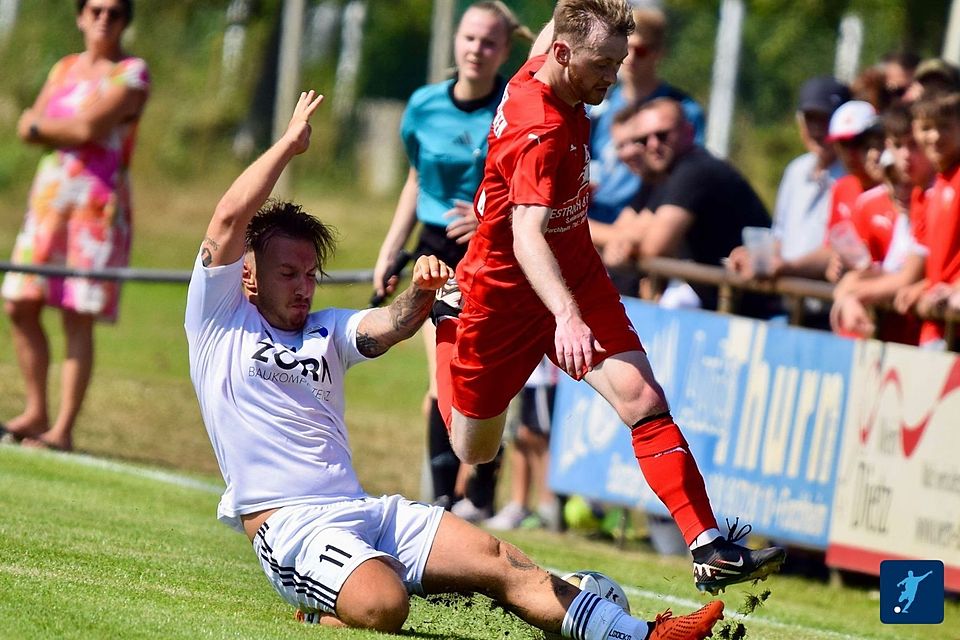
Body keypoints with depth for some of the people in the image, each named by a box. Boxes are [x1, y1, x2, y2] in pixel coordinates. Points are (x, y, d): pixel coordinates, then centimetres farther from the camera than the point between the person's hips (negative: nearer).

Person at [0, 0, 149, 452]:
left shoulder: (132, 74, -3)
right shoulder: (65, 69, 17)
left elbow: (90, 127, -14)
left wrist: (42, 126, 0)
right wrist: (70, 130, -8)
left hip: (99, 201, -6)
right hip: (49, 194, 6)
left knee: (77, 319, -8)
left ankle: (62, 431, -7)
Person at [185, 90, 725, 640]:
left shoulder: (326, 331, 23)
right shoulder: (221, 321, 6)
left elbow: (389, 327, 4)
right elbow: (231, 217, -5)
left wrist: (420, 293, -18)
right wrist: (290, 142, 2)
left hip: (365, 511, 7)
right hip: (287, 525, -6)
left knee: (503, 564, -9)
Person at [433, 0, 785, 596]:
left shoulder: (541, 74, -5)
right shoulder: (540, 130, -31)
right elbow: (527, 236, -44)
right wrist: (567, 317, -58)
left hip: (577, 279, 7)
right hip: (505, 294, -6)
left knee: (642, 397, -18)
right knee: (473, 449, 16)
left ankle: (709, 548, -27)